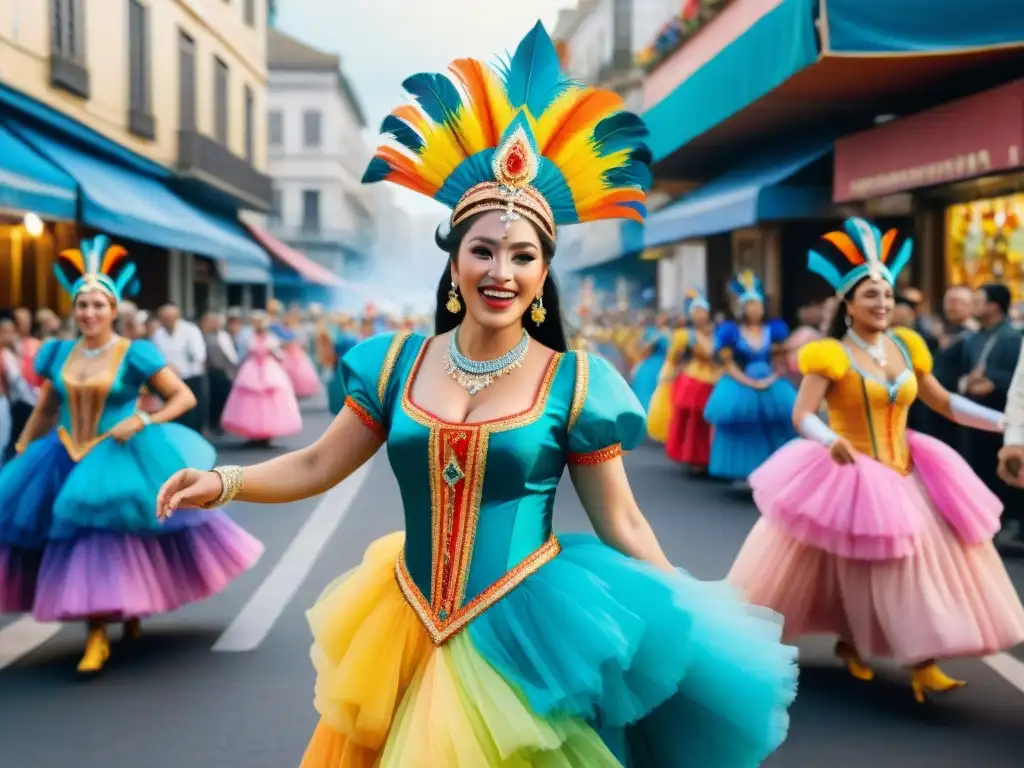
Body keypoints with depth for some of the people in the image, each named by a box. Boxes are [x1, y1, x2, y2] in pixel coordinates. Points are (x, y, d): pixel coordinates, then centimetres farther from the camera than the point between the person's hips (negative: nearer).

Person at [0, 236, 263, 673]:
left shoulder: (134, 354, -9)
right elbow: (44, 411, 15)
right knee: (81, 550, 3)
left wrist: (141, 420, -19)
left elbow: (185, 397, -7)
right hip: (69, 463, 4)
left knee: (129, 545, -5)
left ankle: (133, 609, 18)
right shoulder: (59, 354, 4)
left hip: (123, 461, -4)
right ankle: (97, 636, 15)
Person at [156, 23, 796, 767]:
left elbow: (622, 523, -4)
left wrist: (691, 626, -7)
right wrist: (223, 481, -8)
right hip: (410, 631, 4)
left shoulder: (573, 382, -7)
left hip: (525, 635, -3)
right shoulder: (398, 363, 1)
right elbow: (317, 466, 6)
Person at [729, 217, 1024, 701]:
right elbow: (802, 415, -21)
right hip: (849, 476, -6)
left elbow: (942, 401, 11)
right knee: (855, 568, -1)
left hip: (904, 475, 6)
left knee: (920, 561, 2)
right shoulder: (831, 355, -13)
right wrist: (831, 441, -42)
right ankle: (851, 641, 18)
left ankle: (920, 660, 11)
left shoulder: (906, 346, 4)